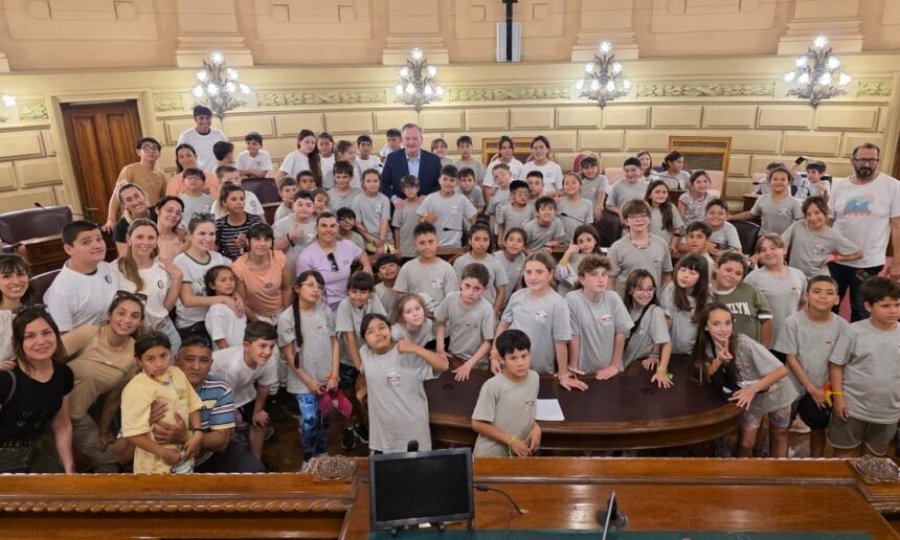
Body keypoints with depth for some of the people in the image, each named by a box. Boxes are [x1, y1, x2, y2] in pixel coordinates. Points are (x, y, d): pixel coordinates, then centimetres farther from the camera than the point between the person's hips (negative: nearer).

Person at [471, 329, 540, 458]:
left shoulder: (534, 378, -5)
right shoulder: (493, 386, -23)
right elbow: (478, 424, -17)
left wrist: (535, 427, -8)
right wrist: (511, 440, -18)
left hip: (521, 452, 5)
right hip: (491, 455, -5)